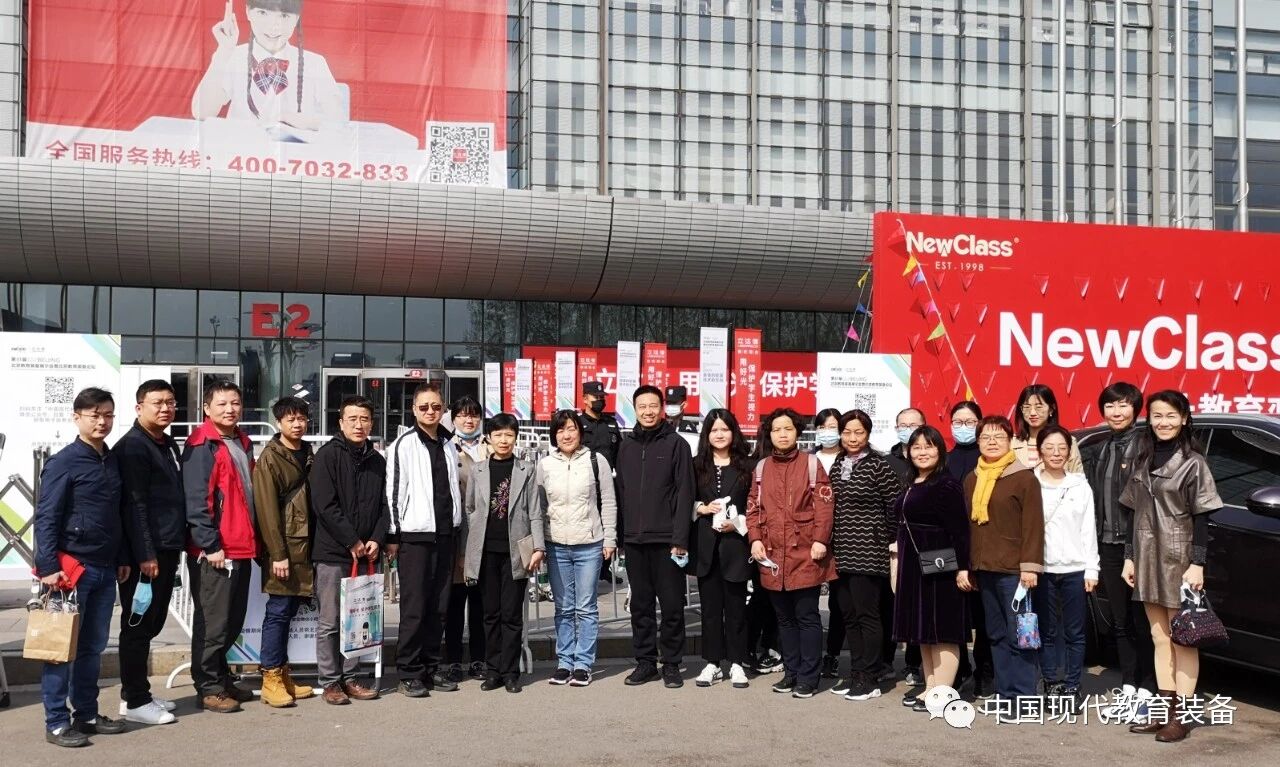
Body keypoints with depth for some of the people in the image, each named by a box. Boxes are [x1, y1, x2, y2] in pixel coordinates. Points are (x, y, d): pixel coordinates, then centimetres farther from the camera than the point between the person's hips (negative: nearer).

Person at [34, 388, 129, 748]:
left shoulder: (113, 460, 12)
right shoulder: (63, 462, -8)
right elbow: (45, 518, -12)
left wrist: (122, 558, 18)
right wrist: (48, 566, -17)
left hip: (105, 569, 7)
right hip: (72, 567, -7)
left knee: (93, 647, 12)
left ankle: (87, 714, 21)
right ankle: (56, 723, 7)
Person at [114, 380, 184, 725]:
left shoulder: (169, 445, 17)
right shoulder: (132, 446, -10)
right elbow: (134, 504, -16)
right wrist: (145, 554, -20)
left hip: (168, 548, 9)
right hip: (146, 553, -9)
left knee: (152, 624, 14)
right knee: (138, 625, -1)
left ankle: (138, 692, 24)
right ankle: (135, 701, 6)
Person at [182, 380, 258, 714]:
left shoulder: (243, 443, 16)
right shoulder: (201, 446, -10)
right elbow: (195, 501, -15)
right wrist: (210, 545, -18)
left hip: (242, 548, 8)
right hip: (214, 550, -8)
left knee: (233, 621, 15)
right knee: (212, 622, -1)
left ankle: (222, 679, 28)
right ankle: (209, 688, 10)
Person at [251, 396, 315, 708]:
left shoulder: (308, 454, 14)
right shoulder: (270, 457, -7)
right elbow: (267, 508, -12)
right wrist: (278, 553, -16)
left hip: (305, 544, 6)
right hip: (283, 546, -6)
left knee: (290, 609, 11)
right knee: (279, 611, -3)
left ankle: (283, 676, 19)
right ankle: (271, 681, 5)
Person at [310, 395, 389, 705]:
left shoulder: (377, 461, 12)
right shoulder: (327, 455, -5)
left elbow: (384, 506, 12)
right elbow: (324, 505, -12)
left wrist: (376, 540, -4)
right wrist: (352, 541, -12)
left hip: (365, 553, 5)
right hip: (332, 552, -5)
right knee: (329, 621, 1)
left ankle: (349, 678, 18)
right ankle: (330, 681, 9)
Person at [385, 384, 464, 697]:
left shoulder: (449, 444, 14)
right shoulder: (404, 445, -4)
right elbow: (393, 491, -6)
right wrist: (393, 535, -9)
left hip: (445, 535, 6)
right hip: (414, 535, -5)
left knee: (438, 607, 9)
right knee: (414, 608, -3)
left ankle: (431, 667, 18)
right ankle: (410, 673, 5)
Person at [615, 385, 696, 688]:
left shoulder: (676, 445, -1)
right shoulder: (626, 448, 12)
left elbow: (684, 495, -6)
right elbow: (621, 494, 13)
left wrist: (680, 539, -13)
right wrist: (621, 535, 6)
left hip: (666, 540, -4)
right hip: (634, 540, 4)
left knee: (672, 605, 2)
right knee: (640, 605, 10)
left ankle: (671, 663, 13)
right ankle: (645, 661, 19)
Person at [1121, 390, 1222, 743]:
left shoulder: (1193, 462, -5)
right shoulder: (1143, 460, 11)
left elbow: (1201, 519, -8)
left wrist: (1197, 563, -15)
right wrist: (1130, 556, 10)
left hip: (1179, 559, -6)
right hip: (1148, 558, 6)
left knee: (1182, 639, -1)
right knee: (1160, 638, 10)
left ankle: (1181, 714, 2)